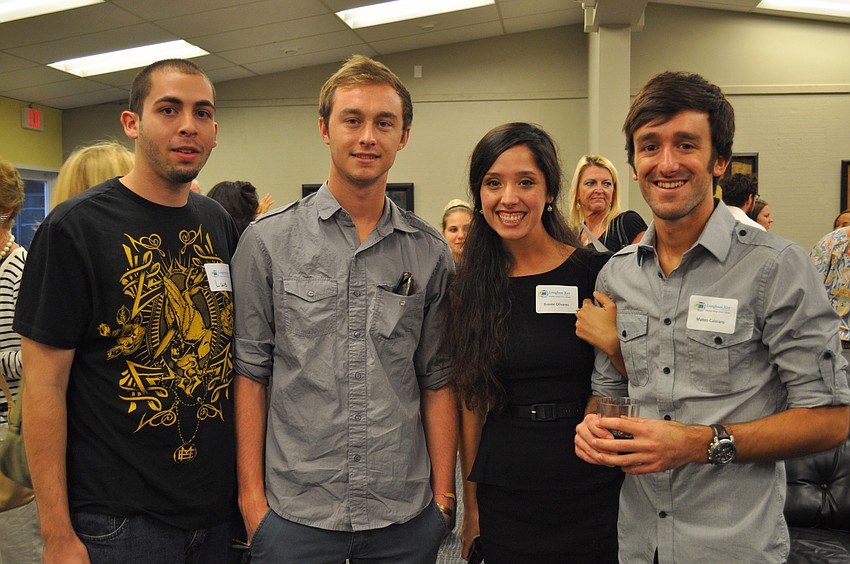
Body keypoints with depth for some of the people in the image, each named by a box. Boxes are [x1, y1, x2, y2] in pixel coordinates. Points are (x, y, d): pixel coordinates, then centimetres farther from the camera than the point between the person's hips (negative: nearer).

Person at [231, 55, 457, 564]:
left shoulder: (431, 253, 1)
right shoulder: (268, 240, -3)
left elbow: (436, 379, 4)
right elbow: (250, 372, -2)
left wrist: (444, 496, 2)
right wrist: (251, 494, -4)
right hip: (295, 511, -1)